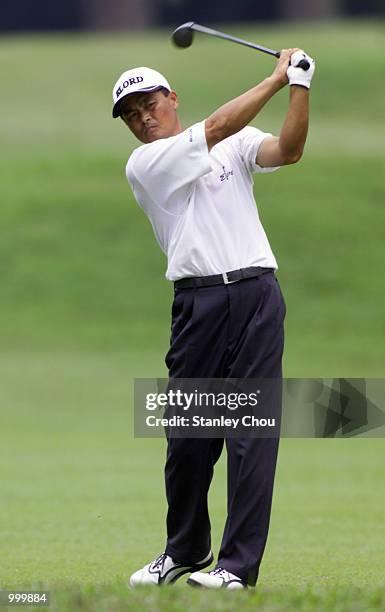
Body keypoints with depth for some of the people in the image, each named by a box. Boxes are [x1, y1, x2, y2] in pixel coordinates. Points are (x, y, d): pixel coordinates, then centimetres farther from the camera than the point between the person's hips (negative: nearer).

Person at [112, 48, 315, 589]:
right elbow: (218, 128, -7)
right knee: (187, 436, 5)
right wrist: (277, 78, -6)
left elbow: (288, 150, -5)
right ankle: (186, 549, 25)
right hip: (197, 300, 0)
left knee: (252, 431, -6)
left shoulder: (237, 143, 13)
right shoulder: (144, 166, 4)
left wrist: (301, 86, -17)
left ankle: (240, 563, -6)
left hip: (256, 295, 0)